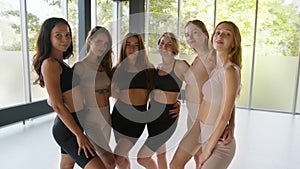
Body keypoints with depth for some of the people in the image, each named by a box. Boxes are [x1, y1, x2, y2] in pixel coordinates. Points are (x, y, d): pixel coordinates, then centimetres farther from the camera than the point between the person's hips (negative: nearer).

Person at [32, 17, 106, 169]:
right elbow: (58, 105, -20)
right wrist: (79, 134, -20)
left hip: (73, 123, 10)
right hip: (67, 128, -10)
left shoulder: (60, 63, 12)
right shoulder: (50, 63, -16)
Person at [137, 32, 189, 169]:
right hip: (152, 114, 6)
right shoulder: (157, 67, 9)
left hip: (167, 117, -6)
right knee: (160, 154, 19)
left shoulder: (180, 65, -11)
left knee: (142, 158, -2)